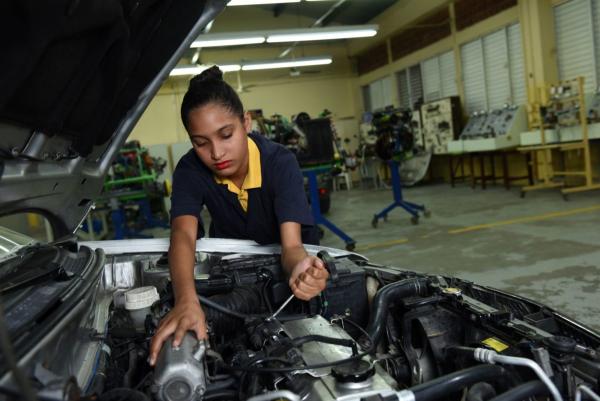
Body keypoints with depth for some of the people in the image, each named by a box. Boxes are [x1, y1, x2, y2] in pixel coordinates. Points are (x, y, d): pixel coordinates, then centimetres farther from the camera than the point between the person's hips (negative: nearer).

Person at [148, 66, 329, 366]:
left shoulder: (281, 162, -30)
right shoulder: (190, 169, -24)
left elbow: (292, 245, -39)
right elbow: (183, 234, -40)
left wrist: (300, 269, -65)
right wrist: (186, 301, -60)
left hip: (280, 255, -1)